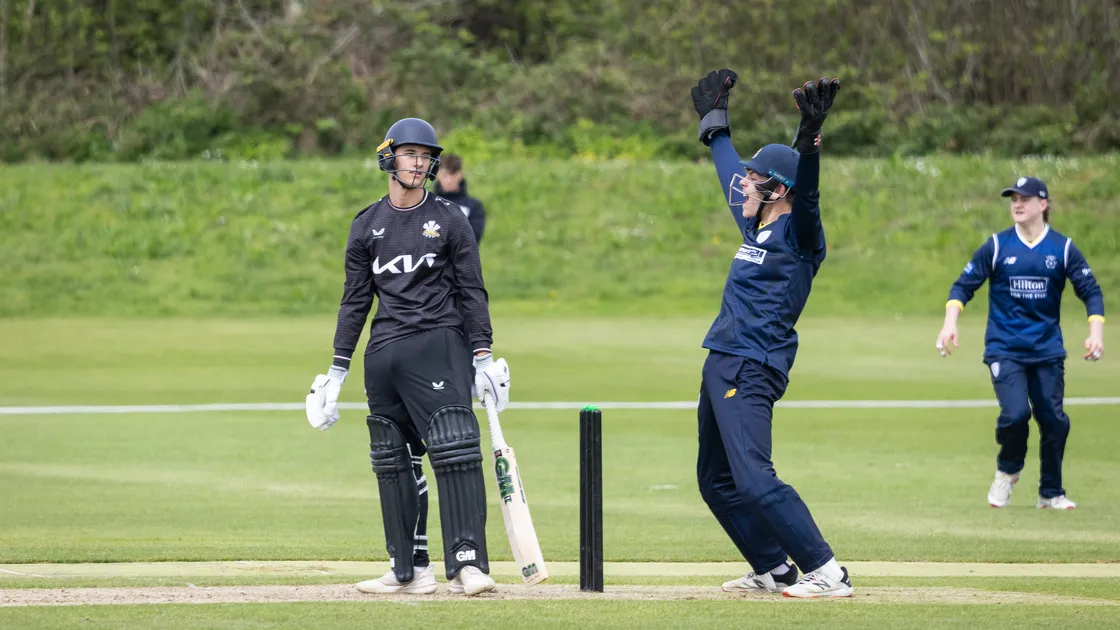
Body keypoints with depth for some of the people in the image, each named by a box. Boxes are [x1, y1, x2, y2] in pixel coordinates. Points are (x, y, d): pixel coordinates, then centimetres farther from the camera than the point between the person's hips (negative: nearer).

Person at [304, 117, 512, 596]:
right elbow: (355, 300, 14)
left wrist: (483, 354, -5)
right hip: (383, 354, 4)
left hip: (439, 345, -4)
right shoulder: (366, 226, 12)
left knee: (455, 450, -16)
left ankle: (467, 563, -20)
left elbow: (472, 291, 4)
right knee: (393, 462, 4)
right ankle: (410, 570, 10)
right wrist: (338, 367, 10)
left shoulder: (449, 220, 5)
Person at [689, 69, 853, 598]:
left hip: (751, 370, -10)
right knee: (716, 481, 14)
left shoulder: (797, 232, -11)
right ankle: (774, 571, 20)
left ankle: (827, 574, -22)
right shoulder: (755, 223, 14)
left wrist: (810, 138, -48)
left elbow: (806, 191, -31)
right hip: (722, 365, 10)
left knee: (753, 479, -21)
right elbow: (729, 170, 31)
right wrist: (714, 121, 42)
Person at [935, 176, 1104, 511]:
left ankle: (1051, 493, 17)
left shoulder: (1063, 248, 2)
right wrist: (950, 322, -13)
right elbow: (964, 285, 2)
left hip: (1047, 350, 2)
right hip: (1004, 349, -2)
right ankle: (1007, 472, 11)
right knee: (1015, 413, -18)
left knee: (1054, 420, -1)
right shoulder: (997, 245, 1)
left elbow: (1091, 290, 3)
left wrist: (1096, 331, -12)